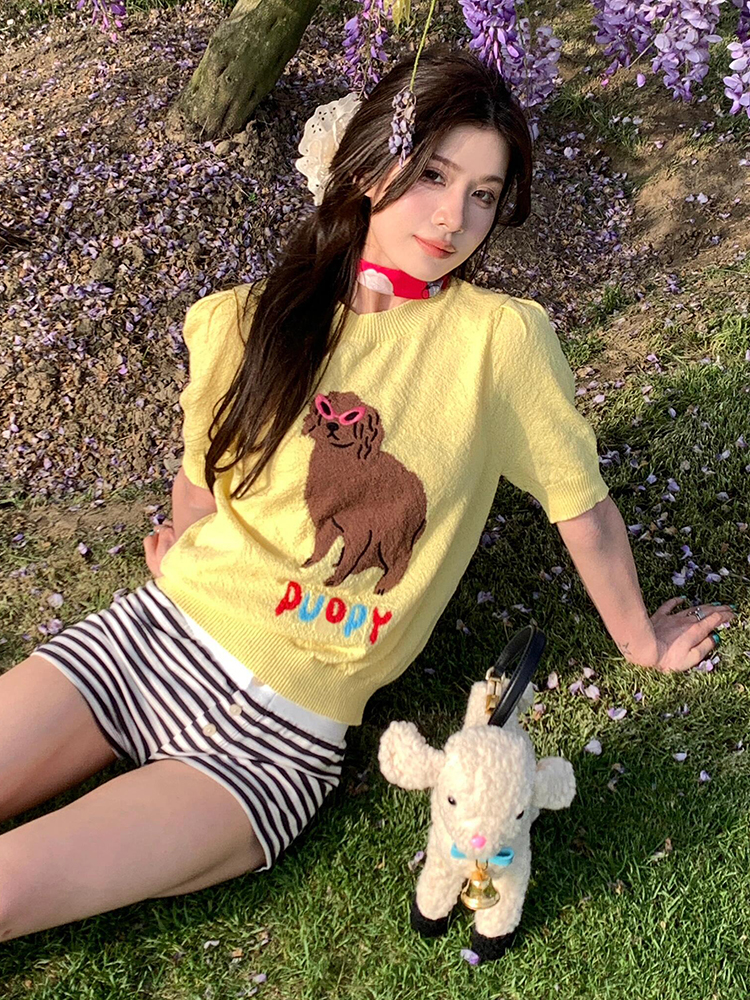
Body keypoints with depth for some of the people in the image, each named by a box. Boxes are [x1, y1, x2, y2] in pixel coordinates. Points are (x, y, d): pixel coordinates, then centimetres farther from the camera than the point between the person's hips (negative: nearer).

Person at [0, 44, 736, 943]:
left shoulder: (499, 337, -12)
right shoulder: (246, 324, -1)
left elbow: (584, 508, -2)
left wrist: (640, 642, 8)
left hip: (276, 733, -3)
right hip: (157, 632, 4)